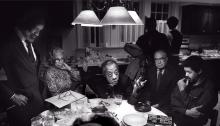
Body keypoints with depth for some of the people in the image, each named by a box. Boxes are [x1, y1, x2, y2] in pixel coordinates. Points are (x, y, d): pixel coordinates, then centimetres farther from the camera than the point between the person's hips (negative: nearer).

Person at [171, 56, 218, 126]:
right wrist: (186, 111, -14)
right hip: (175, 116, 5)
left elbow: (199, 112, -14)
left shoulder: (209, 88, -11)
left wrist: (182, 91, -14)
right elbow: (173, 100, 3)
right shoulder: (184, 81, 3)